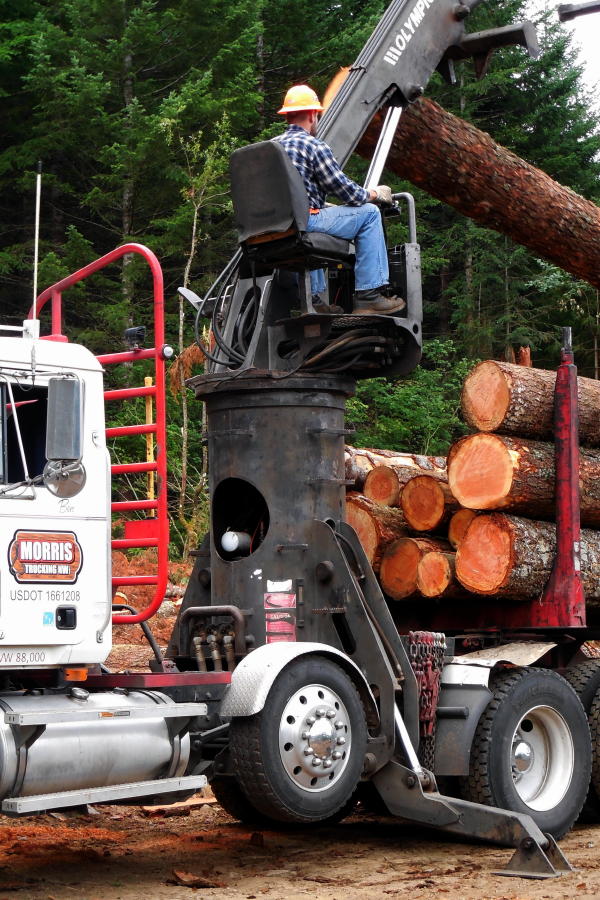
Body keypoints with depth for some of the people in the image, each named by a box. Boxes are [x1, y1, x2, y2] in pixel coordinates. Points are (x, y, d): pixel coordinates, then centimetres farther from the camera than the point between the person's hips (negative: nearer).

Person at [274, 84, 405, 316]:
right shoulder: (313, 146, -6)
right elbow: (346, 191, -5)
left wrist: (323, 206, 37)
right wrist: (374, 194, 15)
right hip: (304, 222, -8)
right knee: (369, 213, 2)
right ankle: (368, 295, -4)